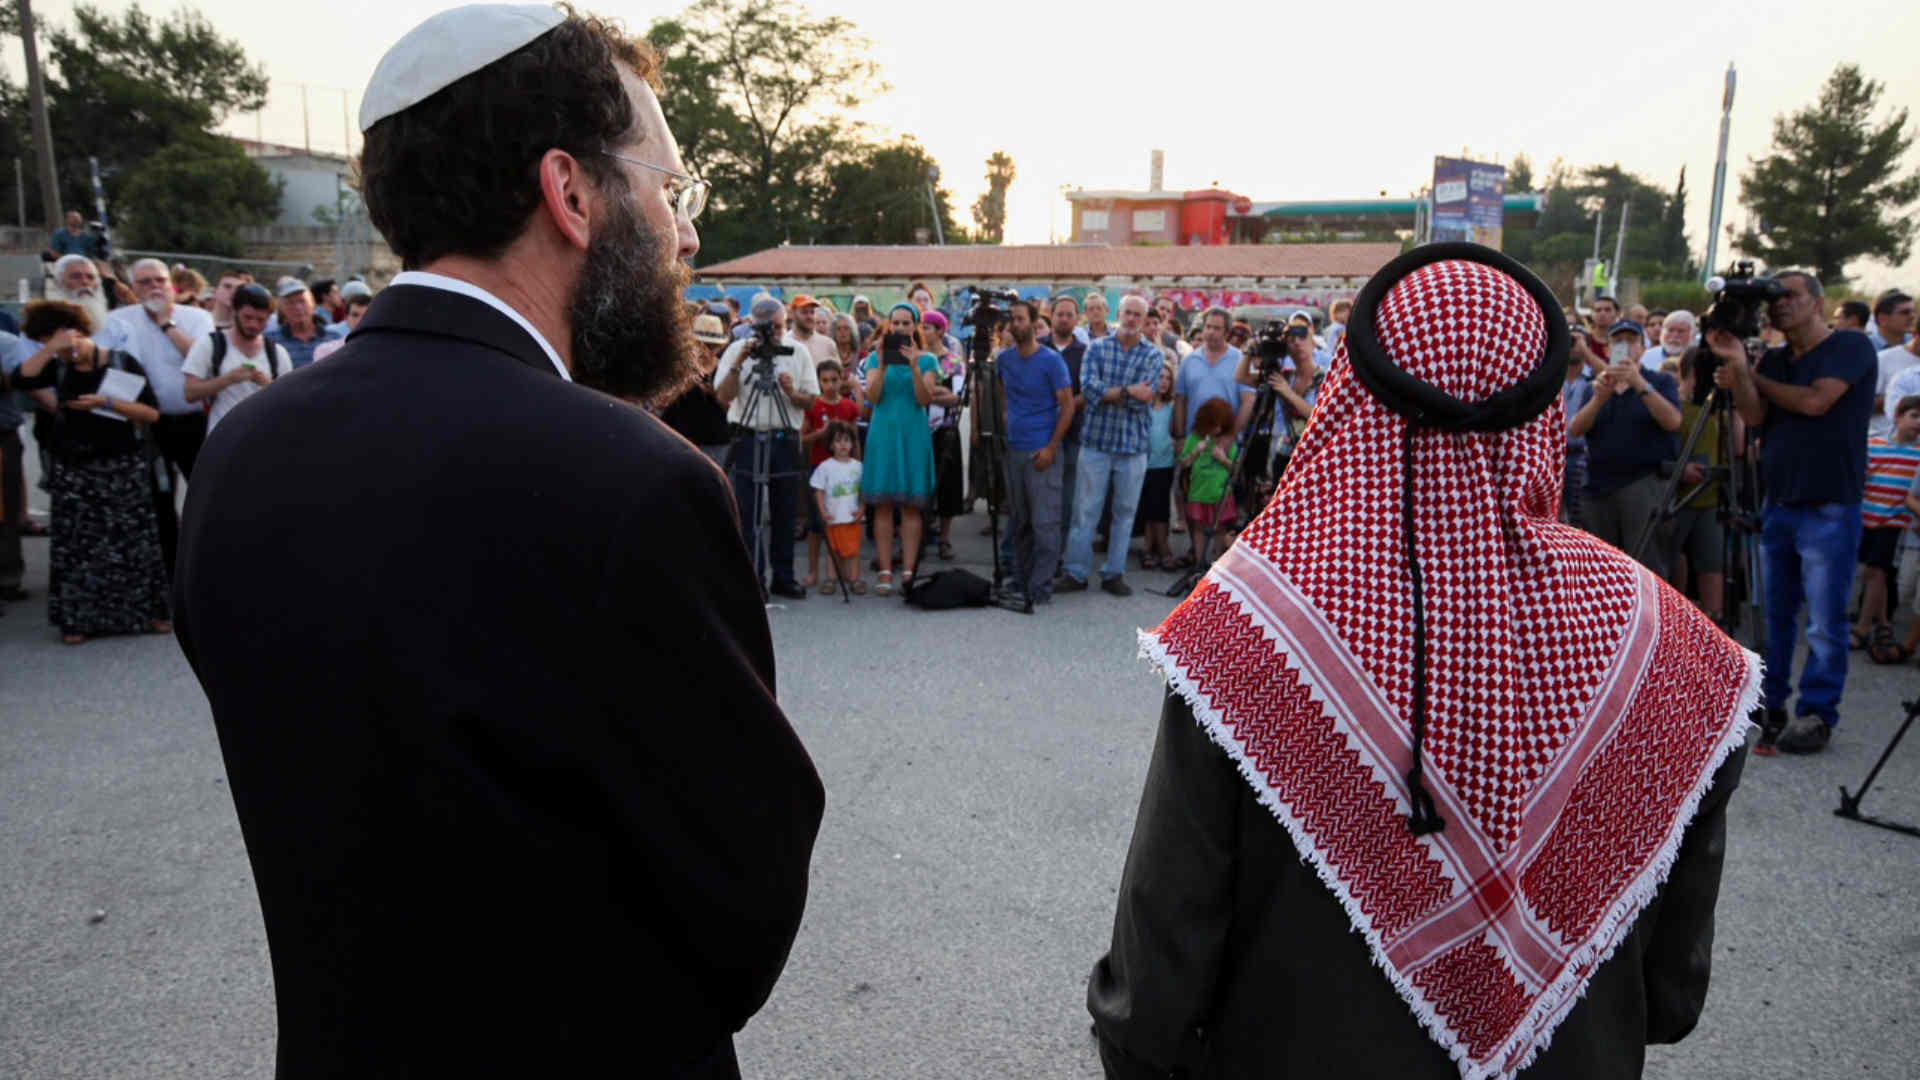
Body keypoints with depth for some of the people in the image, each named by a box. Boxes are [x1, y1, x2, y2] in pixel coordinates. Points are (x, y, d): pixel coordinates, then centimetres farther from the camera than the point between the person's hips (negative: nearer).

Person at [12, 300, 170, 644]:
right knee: (77, 543, 1)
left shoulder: (122, 363, -3)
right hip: (73, 468, 3)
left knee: (131, 539, 0)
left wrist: (107, 401, -17)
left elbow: (152, 413, -8)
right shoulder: (58, 368, 8)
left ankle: (147, 611, 10)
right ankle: (79, 618, 7)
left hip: (122, 466, -3)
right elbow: (21, 380, -11)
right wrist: (52, 348, -14)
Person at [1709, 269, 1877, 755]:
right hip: (1777, 505, 6)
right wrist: (1738, 369, -16)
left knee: (1825, 623, -2)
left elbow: (1815, 401, -16)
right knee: (1772, 616, 9)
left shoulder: (1851, 346, -2)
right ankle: (1767, 708, 18)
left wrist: (1755, 377, -3)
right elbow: (1754, 417, -1)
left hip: (1829, 510, -5)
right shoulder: (1773, 360, 13)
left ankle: (1816, 715, 7)